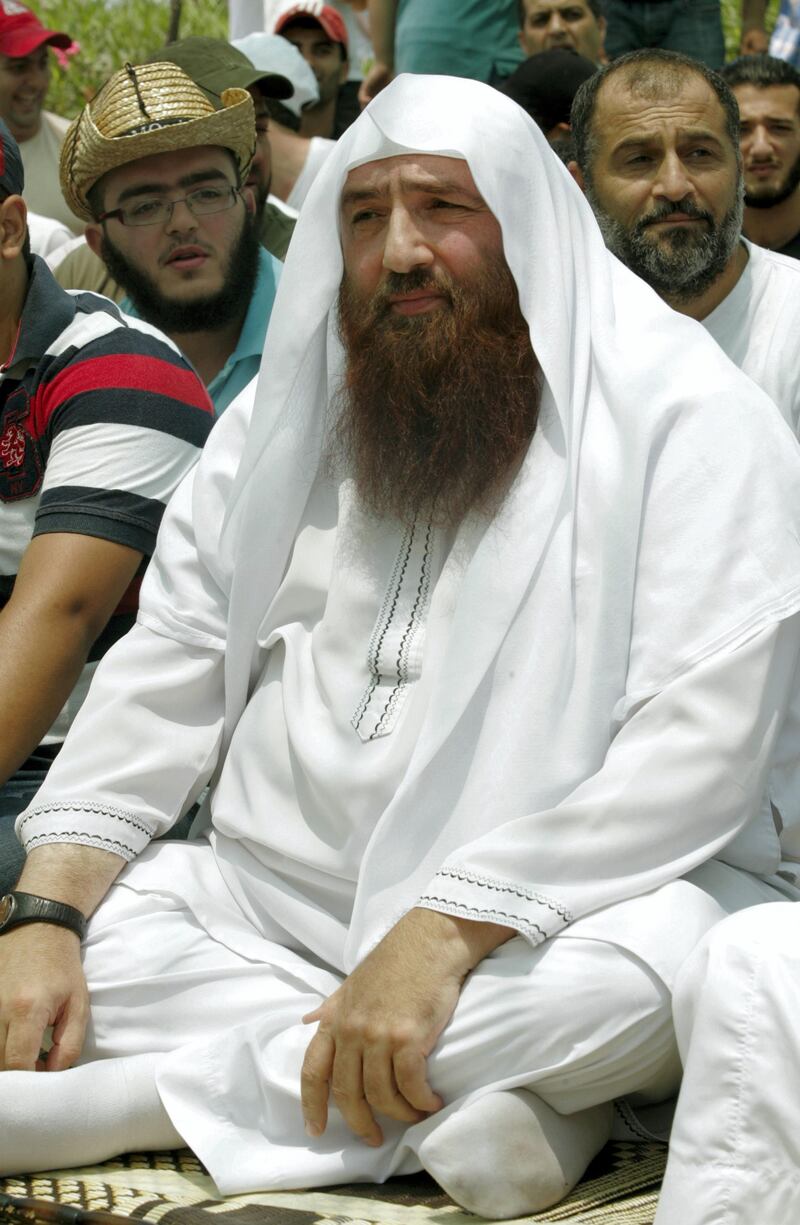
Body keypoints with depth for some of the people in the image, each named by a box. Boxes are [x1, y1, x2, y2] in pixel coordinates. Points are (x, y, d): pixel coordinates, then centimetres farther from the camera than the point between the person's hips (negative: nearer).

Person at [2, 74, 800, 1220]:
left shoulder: (687, 413, -5)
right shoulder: (281, 417, 12)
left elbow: (704, 737, -16)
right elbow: (165, 675, 8)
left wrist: (448, 930, -27)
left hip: (551, 913, -4)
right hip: (276, 901, 4)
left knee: (655, 960, -37)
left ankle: (129, 1100, -27)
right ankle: (468, 1097, -22)